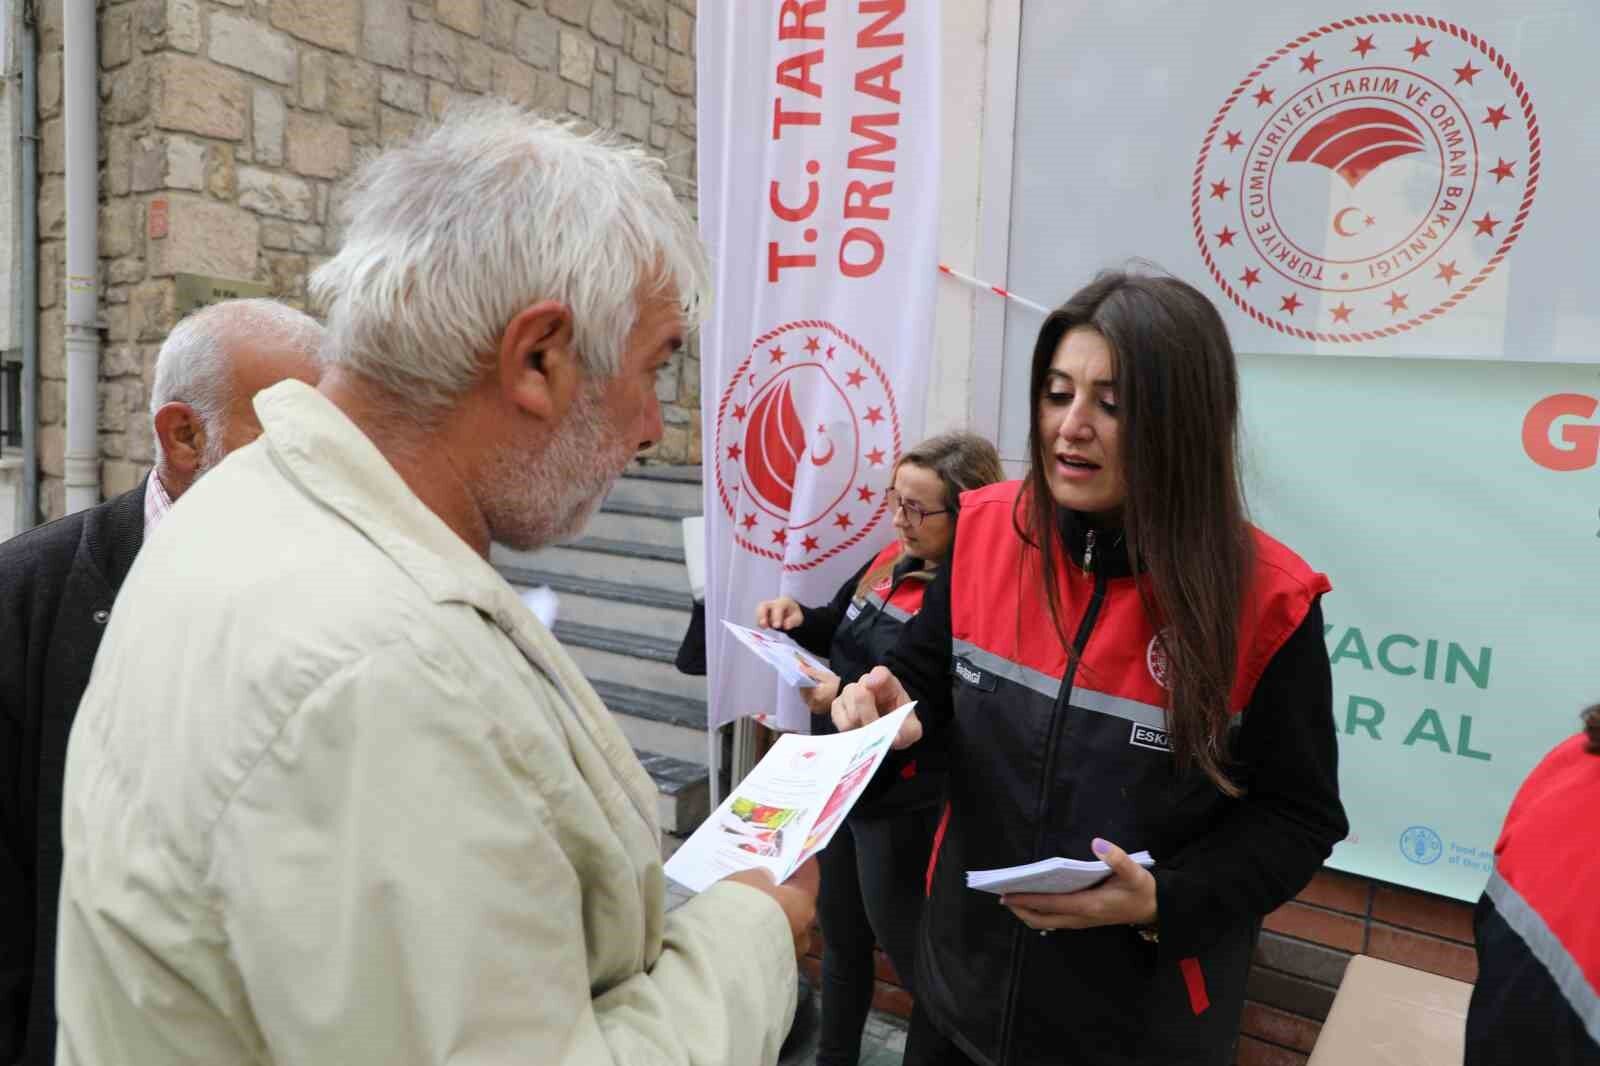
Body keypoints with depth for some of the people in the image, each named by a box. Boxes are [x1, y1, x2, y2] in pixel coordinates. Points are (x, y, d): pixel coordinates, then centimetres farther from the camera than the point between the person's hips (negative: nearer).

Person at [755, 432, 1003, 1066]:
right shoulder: (893, 561, 1)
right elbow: (843, 629, 17)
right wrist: (800, 617, -2)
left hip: (902, 804, -8)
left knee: (908, 948, 10)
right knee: (841, 934, 24)